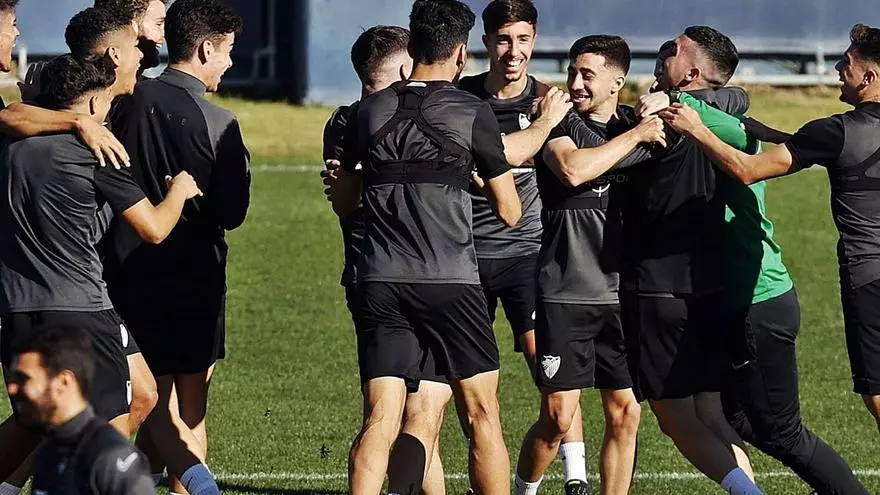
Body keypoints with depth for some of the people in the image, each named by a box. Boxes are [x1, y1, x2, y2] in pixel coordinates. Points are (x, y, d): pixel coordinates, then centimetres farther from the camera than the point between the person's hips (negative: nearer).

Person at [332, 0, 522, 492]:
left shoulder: (371, 111, 9)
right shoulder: (474, 113, -2)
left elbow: (342, 202, 20)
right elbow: (510, 212, 3)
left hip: (381, 283, 3)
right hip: (451, 282, -3)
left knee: (380, 419, 0)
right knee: (483, 415, 6)